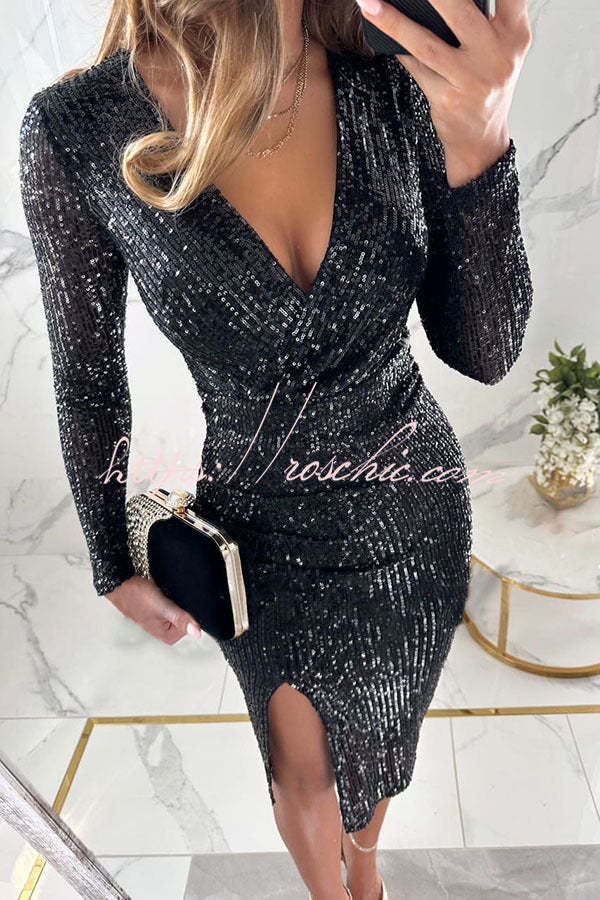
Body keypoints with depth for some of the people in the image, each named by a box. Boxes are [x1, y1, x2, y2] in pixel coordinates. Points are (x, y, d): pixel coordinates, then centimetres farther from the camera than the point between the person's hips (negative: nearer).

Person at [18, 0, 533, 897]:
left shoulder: (402, 81, -13)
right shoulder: (78, 128, -18)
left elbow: (484, 353, -13)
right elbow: (88, 376, -6)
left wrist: (479, 147, -30)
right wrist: (114, 567, 4)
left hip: (412, 513, 3)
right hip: (261, 532, -2)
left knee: (380, 731, 29)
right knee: (302, 764, 23)